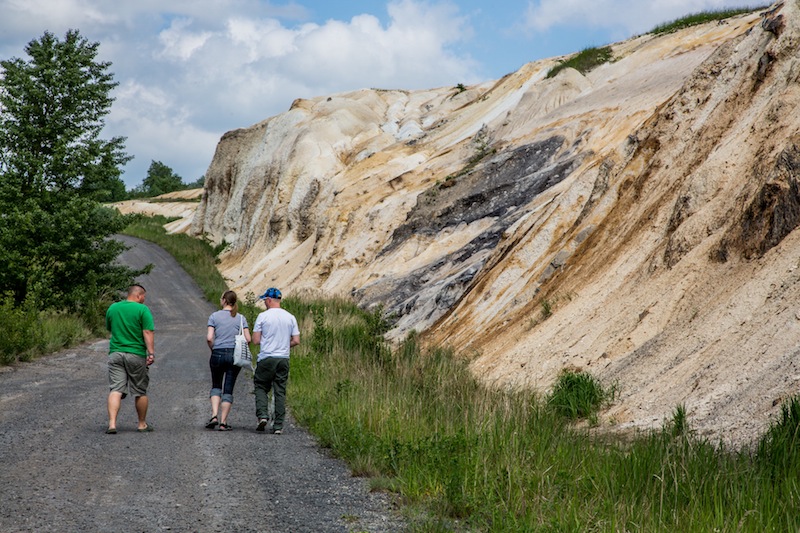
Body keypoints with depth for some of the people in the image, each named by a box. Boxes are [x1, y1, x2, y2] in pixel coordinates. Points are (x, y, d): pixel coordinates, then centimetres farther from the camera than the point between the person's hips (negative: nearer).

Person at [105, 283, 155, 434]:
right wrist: (151, 353, -15)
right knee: (140, 392, 10)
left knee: (115, 390, -2)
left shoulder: (112, 308, 9)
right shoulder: (142, 310, -7)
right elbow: (148, 333, -13)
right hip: (136, 355, -3)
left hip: (115, 353, 3)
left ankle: (112, 423, -17)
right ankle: (142, 424, 20)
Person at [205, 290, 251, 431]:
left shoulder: (214, 316, 0)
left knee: (216, 386, 17)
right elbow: (248, 339, -4)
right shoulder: (241, 318, 3)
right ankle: (223, 422, 4)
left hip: (218, 354, 0)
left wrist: (214, 350, 8)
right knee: (228, 389, 7)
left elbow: (209, 338, -8)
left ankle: (214, 415, -2)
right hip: (235, 356, 1)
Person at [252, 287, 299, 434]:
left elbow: (256, 341, -6)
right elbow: (296, 341, 4)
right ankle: (278, 426, 4)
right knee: (280, 391, 6)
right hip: (284, 359, 3)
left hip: (266, 358, -3)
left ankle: (262, 415, -7)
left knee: (261, 387, 12)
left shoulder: (263, 316, -6)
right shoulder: (290, 317, 5)